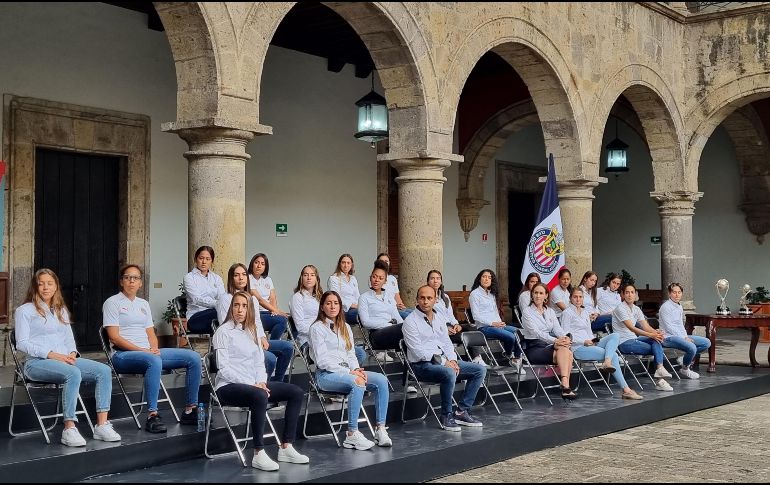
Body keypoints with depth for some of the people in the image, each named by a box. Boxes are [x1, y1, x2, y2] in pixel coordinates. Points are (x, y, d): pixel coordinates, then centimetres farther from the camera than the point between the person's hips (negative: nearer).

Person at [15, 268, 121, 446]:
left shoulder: (61, 310, 25)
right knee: (73, 373, -37)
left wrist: (72, 353, -2)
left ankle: (102, 425, -23)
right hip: (37, 362, -6)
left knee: (104, 371, -18)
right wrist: (53, 355, -15)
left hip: (65, 359, 6)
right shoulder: (24, 311, 6)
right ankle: (69, 430, -36)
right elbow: (22, 343, -4)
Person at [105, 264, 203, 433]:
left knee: (193, 358, -9)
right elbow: (114, 337, -8)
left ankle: (190, 410, -6)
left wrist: (154, 349, -5)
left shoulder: (143, 304, 23)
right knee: (154, 361, -41)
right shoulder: (112, 303, 2)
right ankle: (152, 416, -40)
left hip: (149, 353, 7)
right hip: (123, 355, -7)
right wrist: (142, 350, -16)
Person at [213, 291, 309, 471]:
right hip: (229, 386, -8)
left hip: (253, 384, 8)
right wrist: (251, 384, -21)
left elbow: (259, 363, 14)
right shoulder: (223, 332, -5)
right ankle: (258, 454, -32)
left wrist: (261, 382, -7)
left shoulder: (251, 331, 17)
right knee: (260, 396, -38)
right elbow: (223, 368, -14)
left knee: (296, 393, -5)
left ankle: (286, 448, -6)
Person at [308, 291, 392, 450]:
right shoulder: (317, 328, -2)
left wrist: (356, 369, -5)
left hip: (347, 372, 7)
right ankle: (352, 435, -33)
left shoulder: (345, 327, 20)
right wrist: (349, 372, -18)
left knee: (381, 380, -18)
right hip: (326, 375, -6)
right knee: (357, 383, -35)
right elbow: (322, 361, -11)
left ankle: (381, 429, -21)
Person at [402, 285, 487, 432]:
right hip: (423, 365, -8)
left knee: (480, 370, -3)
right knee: (449, 373, -37)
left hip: (444, 361, 8)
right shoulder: (411, 321, -7)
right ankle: (446, 416, -20)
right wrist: (443, 362, -18)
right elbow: (418, 351, -15)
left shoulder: (438, 319, 17)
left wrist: (452, 360, -3)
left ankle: (461, 411, -4)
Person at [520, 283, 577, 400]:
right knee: (564, 351, -29)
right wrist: (555, 341, -28)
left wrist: (565, 338, -20)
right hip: (534, 348, -5)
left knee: (567, 352, -28)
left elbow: (558, 329, 5)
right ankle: (565, 386, -34)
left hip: (548, 346, 5)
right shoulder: (527, 311, -1)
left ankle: (565, 386, -33)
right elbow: (535, 332, -15)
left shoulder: (550, 312, 19)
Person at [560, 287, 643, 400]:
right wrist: (584, 341, -17)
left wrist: (593, 340, 1)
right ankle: (625, 389, -25)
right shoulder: (567, 313, 2)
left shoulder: (585, 313, 25)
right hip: (578, 348, -7)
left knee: (614, 336, -18)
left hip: (590, 345, 7)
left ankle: (607, 363, -41)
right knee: (613, 356, -22)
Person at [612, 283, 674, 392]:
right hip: (623, 343, -7)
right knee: (657, 349, -17)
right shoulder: (620, 309, -12)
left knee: (656, 340, -21)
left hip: (633, 339, 7)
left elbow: (646, 326, 1)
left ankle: (659, 369, -31)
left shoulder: (636, 309, 11)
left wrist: (656, 332, -21)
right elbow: (631, 328, -22)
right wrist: (651, 335, -30)